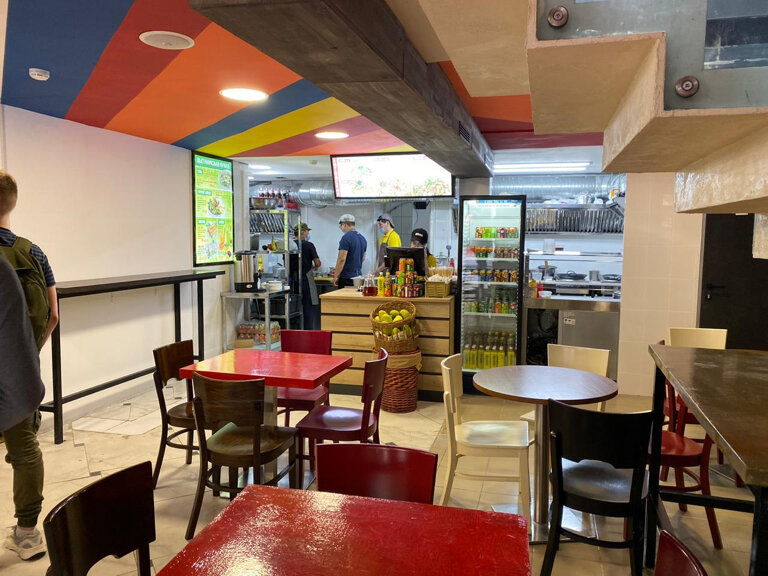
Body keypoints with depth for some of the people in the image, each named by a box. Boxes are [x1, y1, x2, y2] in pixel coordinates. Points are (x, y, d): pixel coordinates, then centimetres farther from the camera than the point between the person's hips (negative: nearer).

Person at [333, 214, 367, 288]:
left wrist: (336, 276, -12)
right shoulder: (362, 238, 12)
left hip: (346, 277, -8)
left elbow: (342, 259, -17)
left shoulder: (346, 238, -13)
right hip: (358, 276, 8)